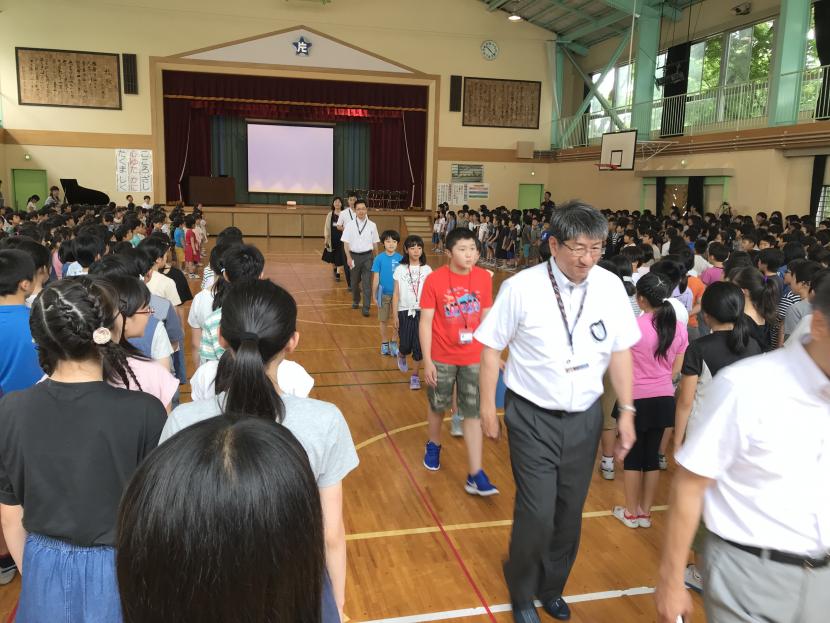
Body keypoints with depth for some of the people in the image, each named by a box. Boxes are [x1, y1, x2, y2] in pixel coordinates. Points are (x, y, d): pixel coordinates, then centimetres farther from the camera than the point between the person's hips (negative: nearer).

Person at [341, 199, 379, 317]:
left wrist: (375, 257, 9)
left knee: (367, 283, -6)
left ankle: (366, 308, -2)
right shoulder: (350, 225, -2)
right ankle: (355, 301, 39)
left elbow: (375, 243, 7)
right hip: (354, 255, 1)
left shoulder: (372, 225, -1)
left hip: (367, 256, -1)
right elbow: (346, 243, -3)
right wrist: (348, 257, -12)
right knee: (355, 281, 15)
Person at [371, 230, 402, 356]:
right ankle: (384, 344, 27)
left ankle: (393, 343, 23)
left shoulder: (400, 258, -5)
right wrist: (374, 295, -1)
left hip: (397, 294, 0)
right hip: (384, 294, 0)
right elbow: (376, 278, -2)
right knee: (384, 321, 12)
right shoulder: (379, 258, -7)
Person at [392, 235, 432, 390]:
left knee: (419, 346, -1)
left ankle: (415, 376, 15)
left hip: (422, 312, 0)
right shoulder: (400, 269, 0)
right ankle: (401, 356, 37)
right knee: (405, 345, 0)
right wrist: (395, 315, -1)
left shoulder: (427, 270, 1)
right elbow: (396, 294, 2)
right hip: (404, 311, 0)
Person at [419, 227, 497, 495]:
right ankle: (433, 445, 46)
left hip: (474, 358, 2)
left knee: (473, 414, 3)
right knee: (438, 407, 17)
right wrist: (427, 361, -12)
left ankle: (475, 476, 8)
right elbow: (425, 322, -10)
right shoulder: (435, 279, -13)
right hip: (442, 358, -1)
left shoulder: (484, 278, -4)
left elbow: (486, 318, 5)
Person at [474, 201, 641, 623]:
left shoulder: (610, 286, -6)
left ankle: (551, 589, 41)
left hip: (584, 418, 4)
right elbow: (491, 347, -6)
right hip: (532, 418, -3)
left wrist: (626, 410, 4)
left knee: (570, 514, 15)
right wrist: (487, 405, -2)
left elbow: (620, 351, 3)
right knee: (537, 515, -2)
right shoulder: (521, 288, -16)